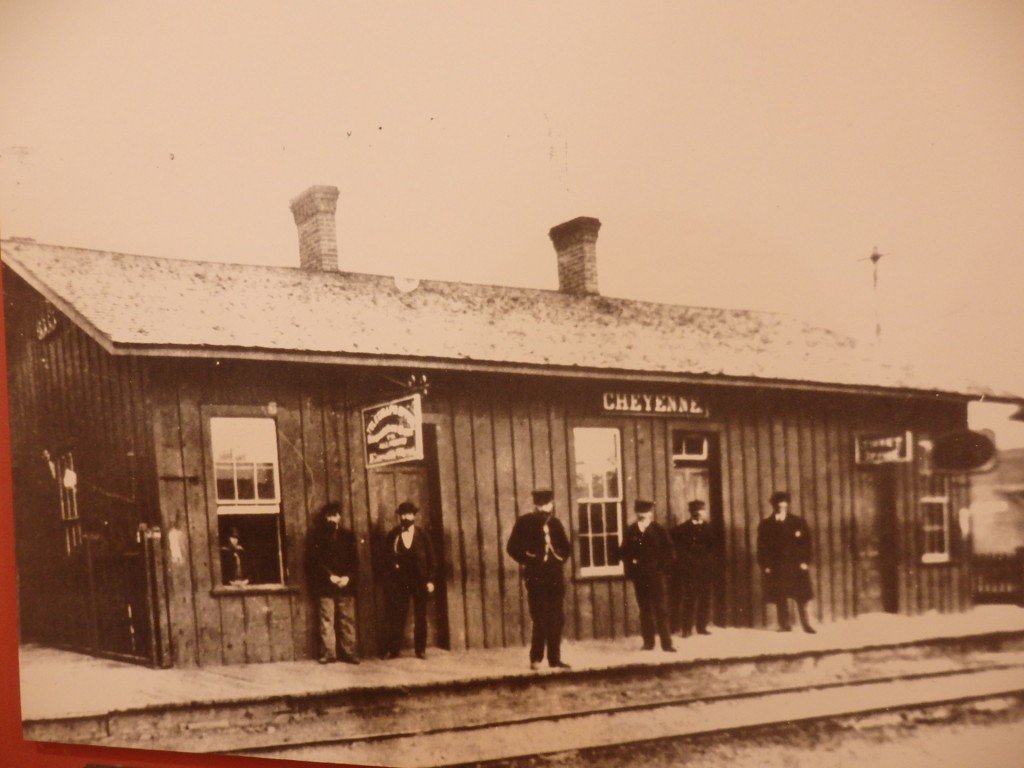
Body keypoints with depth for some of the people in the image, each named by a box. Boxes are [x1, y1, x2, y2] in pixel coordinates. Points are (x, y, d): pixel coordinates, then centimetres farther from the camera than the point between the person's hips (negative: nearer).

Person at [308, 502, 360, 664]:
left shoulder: (347, 535, 12)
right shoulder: (317, 535, 5)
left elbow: (354, 560, 7)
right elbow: (316, 560, -3)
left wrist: (348, 577, -9)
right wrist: (330, 576, -13)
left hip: (346, 584, 2)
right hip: (325, 585, -2)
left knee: (348, 620, 1)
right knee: (327, 620, -3)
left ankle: (349, 653, 4)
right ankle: (328, 653, 1)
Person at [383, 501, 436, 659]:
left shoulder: (422, 535, 4)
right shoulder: (392, 535, 5)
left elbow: (430, 558, 3)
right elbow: (387, 556, 9)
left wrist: (430, 580, -2)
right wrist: (393, 566, -9)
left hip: (420, 581, 0)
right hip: (399, 580, 0)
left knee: (420, 616, 3)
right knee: (397, 615, -4)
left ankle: (420, 649, 10)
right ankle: (392, 649, 0)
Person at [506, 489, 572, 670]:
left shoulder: (555, 523, 11)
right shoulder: (524, 522, 2)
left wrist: (560, 558, 5)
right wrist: (529, 560, -7)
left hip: (555, 577, 3)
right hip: (536, 577, -3)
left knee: (556, 620, 4)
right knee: (541, 619, -5)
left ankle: (554, 659, 9)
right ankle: (535, 659, 0)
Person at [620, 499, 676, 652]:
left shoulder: (659, 531, -1)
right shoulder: (630, 532, 3)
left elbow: (668, 552, 0)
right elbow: (624, 552, 7)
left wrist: (664, 569, -7)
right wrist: (631, 563, -8)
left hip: (657, 576, -2)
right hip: (639, 577, 2)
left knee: (661, 610, -2)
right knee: (645, 610, 8)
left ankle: (666, 644, 0)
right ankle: (648, 643, 14)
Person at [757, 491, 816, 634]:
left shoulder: (798, 522, 4)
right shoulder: (766, 525, 3)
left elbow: (806, 542, 3)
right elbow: (762, 547, 1)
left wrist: (805, 562, -6)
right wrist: (765, 565, -7)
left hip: (797, 567, 0)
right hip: (776, 568, 0)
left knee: (802, 597, 2)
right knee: (780, 598, 2)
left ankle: (806, 624, 11)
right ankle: (784, 625, 11)